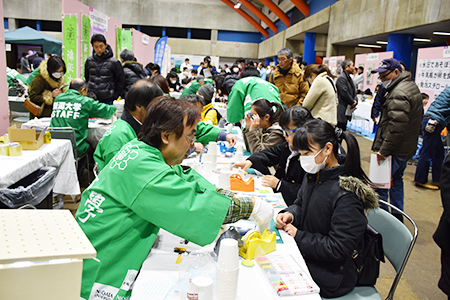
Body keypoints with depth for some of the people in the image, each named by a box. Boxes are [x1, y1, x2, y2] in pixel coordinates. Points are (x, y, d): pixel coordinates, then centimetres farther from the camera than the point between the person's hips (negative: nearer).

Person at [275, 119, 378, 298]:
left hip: (331, 272, -7)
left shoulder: (346, 195, -27)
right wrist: (290, 215, -8)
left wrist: (298, 236, -19)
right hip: (305, 252, 7)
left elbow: (338, 249, -24)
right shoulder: (314, 174, -3)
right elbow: (300, 204, 13)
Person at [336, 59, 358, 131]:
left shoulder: (349, 78, 19)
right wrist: (352, 102, -8)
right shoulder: (341, 78, -12)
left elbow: (353, 92, 23)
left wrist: (355, 100, 2)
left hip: (347, 111, 10)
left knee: (343, 131, 12)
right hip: (341, 111, -10)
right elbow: (344, 93, -20)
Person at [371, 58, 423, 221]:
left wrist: (384, 150, -26)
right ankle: (397, 218, 33)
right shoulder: (412, 86, 14)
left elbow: (396, 126, -30)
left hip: (395, 150, -11)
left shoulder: (399, 94, -21)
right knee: (396, 180, 22)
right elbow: (418, 115, 25)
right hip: (407, 147, 11)